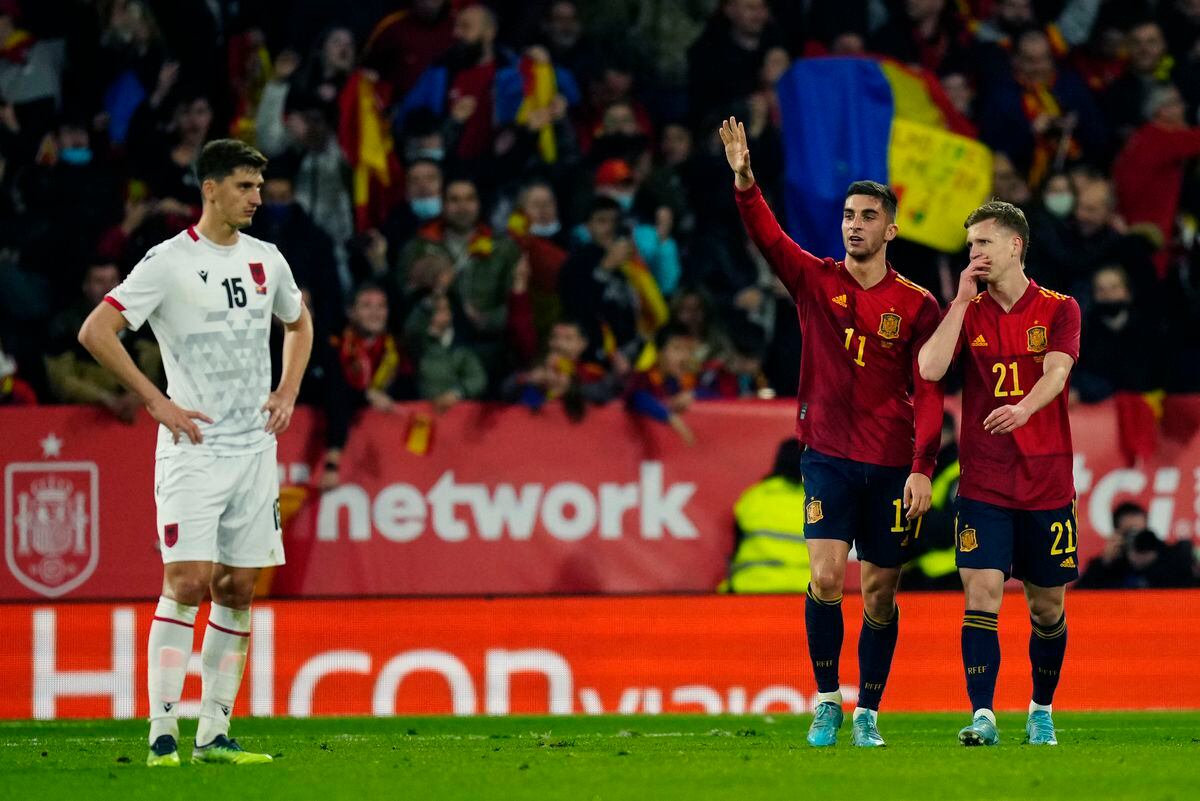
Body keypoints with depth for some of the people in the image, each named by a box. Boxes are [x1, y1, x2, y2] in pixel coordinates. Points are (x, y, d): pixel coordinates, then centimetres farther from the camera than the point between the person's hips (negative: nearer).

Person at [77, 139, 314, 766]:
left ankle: (215, 736, 10)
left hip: (256, 448, 6)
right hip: (193, 448, -6)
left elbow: (299, 323, 30)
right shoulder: (169, 262, -8)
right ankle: (163, 735, -13)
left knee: (238, 592, 5)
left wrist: (288, 393, 14)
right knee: (188, 582, -14)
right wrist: (157, 402, -13)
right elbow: (95, 331, -13)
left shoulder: (265, 260, 11)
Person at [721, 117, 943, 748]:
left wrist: (922, 468, -11)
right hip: (829, 458, 0)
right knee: (826, 577, -14)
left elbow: (928, 394, -1)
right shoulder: (815, 281, 3)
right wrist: (744, 182, -30)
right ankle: (826, 702, 1)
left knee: (879, 595, 4)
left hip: (892, 467, 0)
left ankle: (868, 714, 15)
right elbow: (768, 238, -13)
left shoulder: (916, 306, 1)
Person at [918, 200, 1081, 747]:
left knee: (1047, 605, 7)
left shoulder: (1058, 310, 2)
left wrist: (1024, 408, -36)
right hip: (983, 482, 1)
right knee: (982, 594, -13)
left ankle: (1042, 713, 25)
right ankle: (982, 717, -15)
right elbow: (930, 369, -8)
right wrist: (963, 299, -8)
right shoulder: (968, 311, 7)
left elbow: (1055, 372, -16)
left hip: (1047, 482, -1)